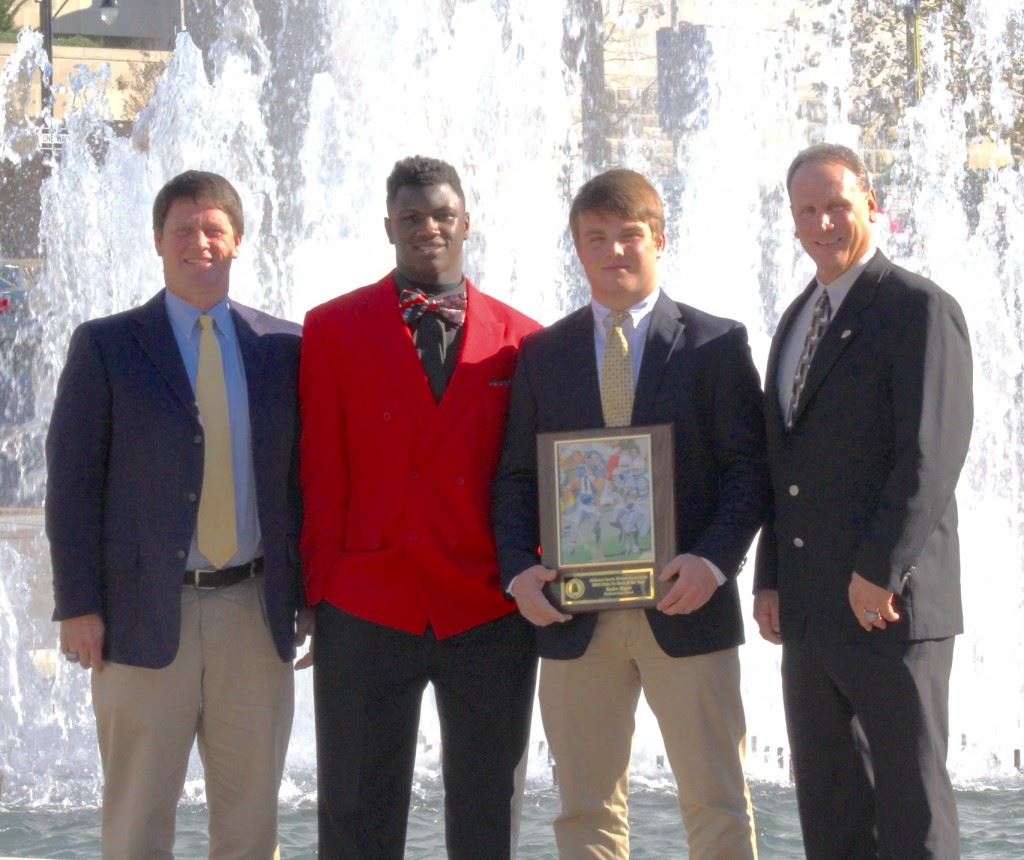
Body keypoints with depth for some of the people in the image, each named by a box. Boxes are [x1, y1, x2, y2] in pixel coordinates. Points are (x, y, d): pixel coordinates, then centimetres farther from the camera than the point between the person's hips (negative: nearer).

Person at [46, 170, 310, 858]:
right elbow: (72, 481, -1)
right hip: (145, 613, -2)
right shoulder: (105, 346, 2)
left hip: (256, 612, 2)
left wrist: (310, 591, 5)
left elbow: (305, 474, 11)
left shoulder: (284, 347, 8)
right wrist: (79, 606, -8)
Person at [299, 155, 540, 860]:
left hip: (492, 616, 1)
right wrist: (320, 591, -3)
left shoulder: (522, 340, 8)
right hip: (368, 611, -1)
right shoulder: (333, 329, 5)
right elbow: (321, 476, 2)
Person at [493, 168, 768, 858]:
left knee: (717, 804, -1)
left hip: (683, 603, -2)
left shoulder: (717, 343, 5)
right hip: (574, 613, 2)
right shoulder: (543, 353, 12)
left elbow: (749, 465, 0)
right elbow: (516, 476, 10)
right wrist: (520, 569, -6)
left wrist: (715, 560, -14)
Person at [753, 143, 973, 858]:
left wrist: (878, 571, -19)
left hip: (891, 606, -8)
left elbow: (932, 456, -16)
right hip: (810, 611, 8)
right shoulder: (798, 320, 19)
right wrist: (770, 579, 12)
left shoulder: (921, 310, -7)